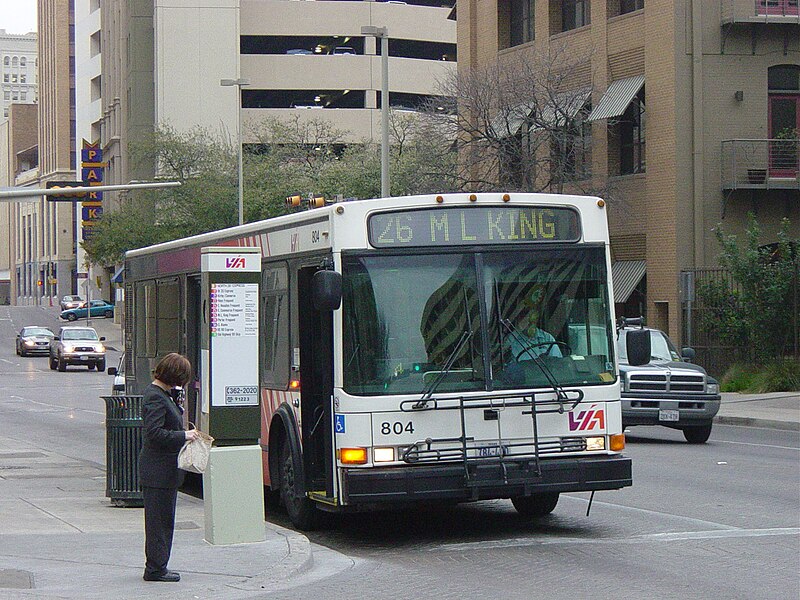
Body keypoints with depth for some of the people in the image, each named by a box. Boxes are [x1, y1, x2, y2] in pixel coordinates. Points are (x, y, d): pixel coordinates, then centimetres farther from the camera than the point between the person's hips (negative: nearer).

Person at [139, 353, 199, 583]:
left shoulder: (161, 393, 13)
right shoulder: (155, 397, -18)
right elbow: (154, 433, -25)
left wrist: (185, 433, 12)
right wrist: (183, 435, -18)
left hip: (164, 469, 10)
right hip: (159, 471, -10)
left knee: (163, 519, 15)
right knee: (159, 519, -4)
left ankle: (157, 566, 21)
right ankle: (155, 569, 2)